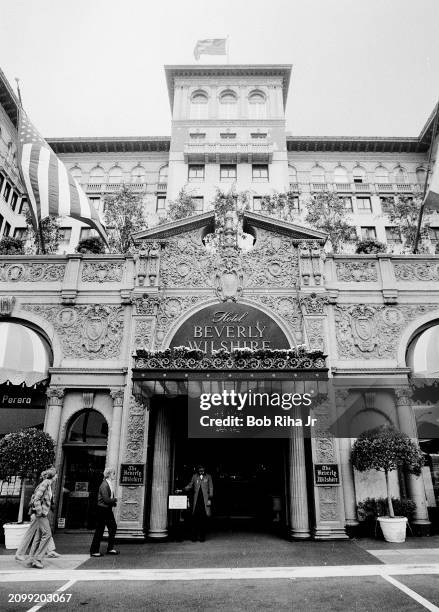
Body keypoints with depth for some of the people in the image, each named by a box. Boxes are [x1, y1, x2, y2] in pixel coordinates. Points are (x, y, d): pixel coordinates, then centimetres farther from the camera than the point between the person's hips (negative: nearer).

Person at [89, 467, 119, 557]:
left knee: (113, 527, 9)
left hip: (108, 509, 9)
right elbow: (106, 500, -23)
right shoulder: (104, 485, -19)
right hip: (102, 509, -9)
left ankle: (110, 548, 21)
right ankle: (94, 551, 13)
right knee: (99, 530, 1)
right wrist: (115, 499, -7)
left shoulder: (110, 484, 8)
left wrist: (113, 502, -5)